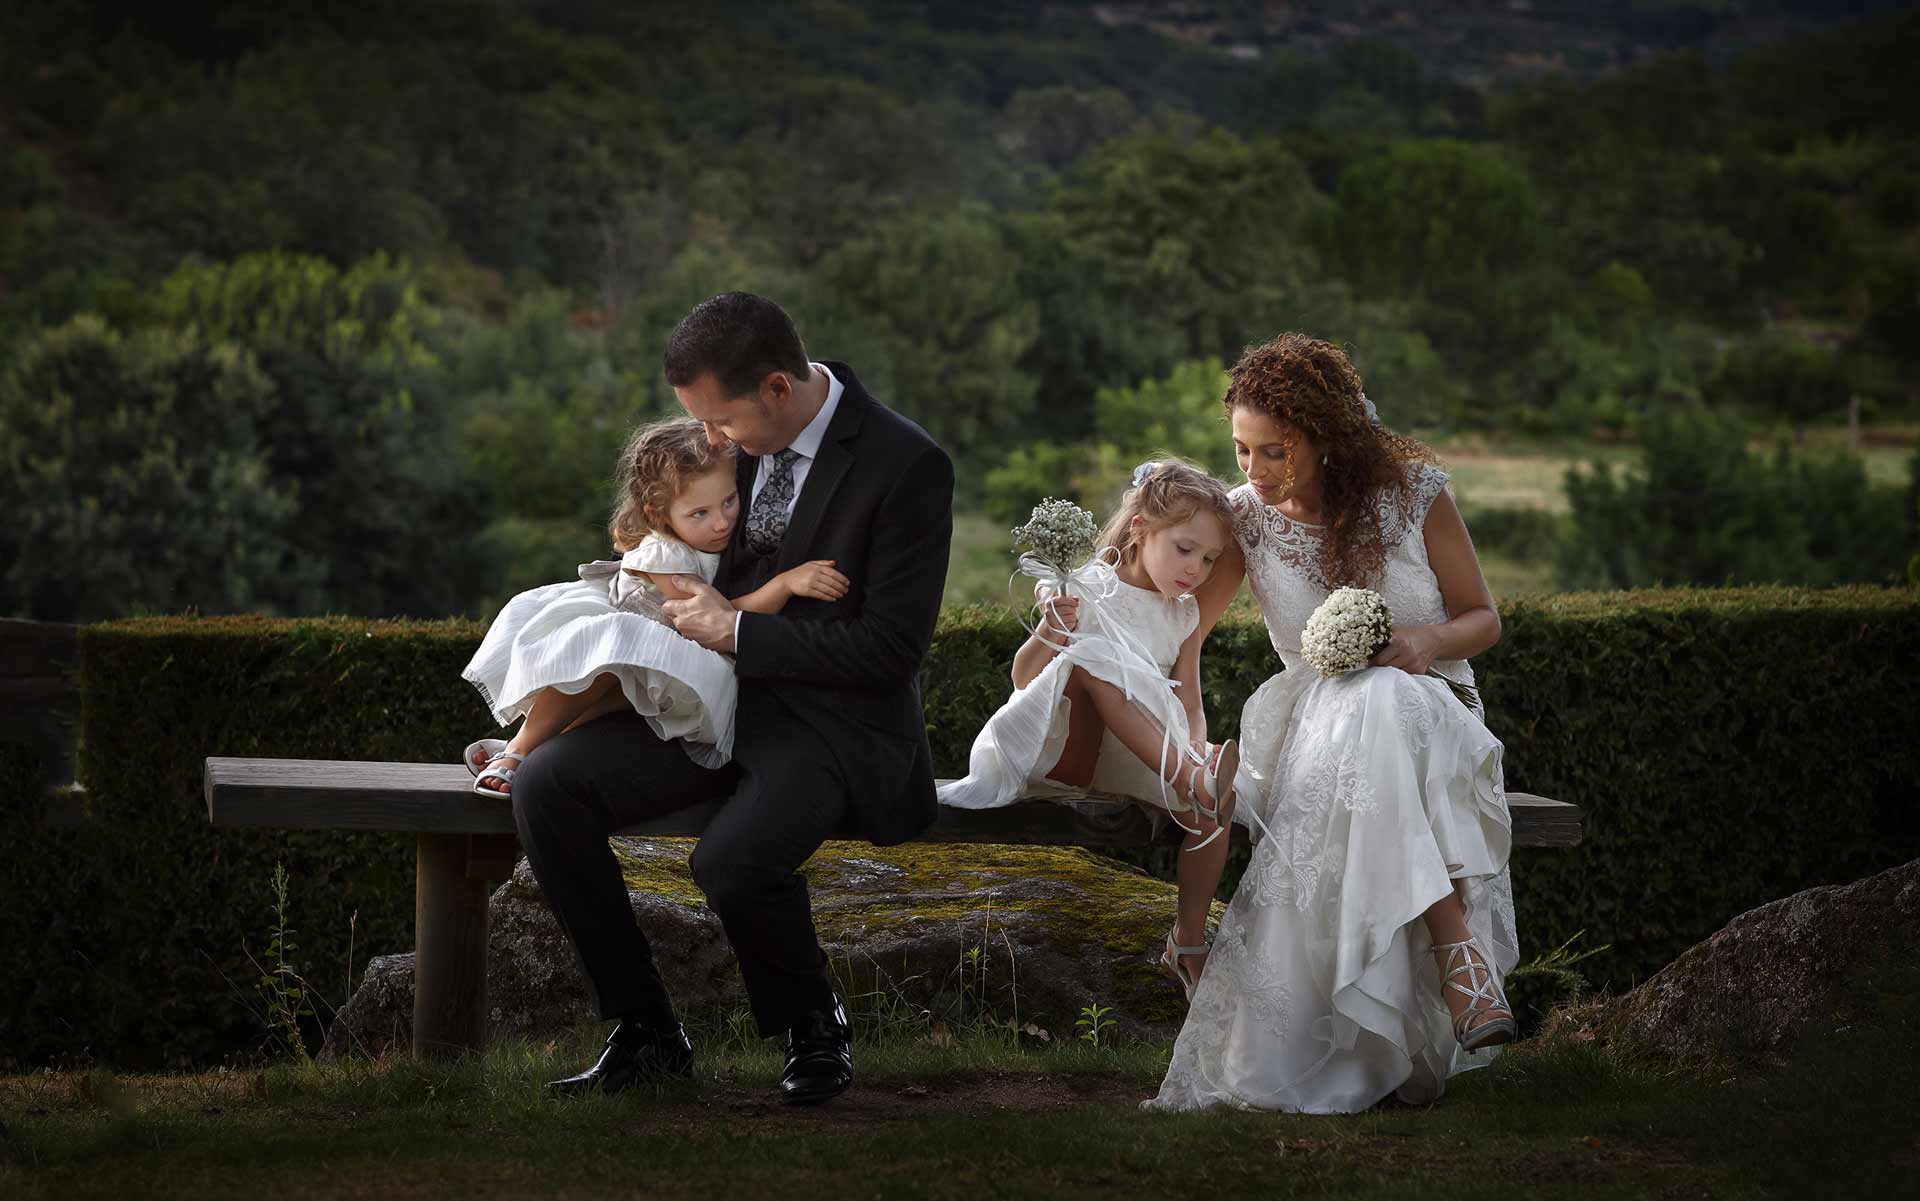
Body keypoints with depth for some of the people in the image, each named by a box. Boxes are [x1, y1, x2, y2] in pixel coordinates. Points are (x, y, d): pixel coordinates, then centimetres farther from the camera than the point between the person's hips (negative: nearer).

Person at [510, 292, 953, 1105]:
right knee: (545, 786, -14)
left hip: (834, 723, -6)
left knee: (734, 861, -34)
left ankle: (813, 1031, -1)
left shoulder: (909, 466, -16)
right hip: (714, 700, 7)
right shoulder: (736, 438, 3)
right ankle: (646, 1030, -2)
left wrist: (735, 631, -15)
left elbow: (891, 648, -17)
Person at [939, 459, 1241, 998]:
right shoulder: (1083, 590, -8)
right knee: (1090, 655, -33)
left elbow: (1189, 707, 8)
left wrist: (1197, 751, -15)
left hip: (1132, 762, 5)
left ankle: (1187, 941, -7)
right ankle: (1190, 776, -42)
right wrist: (1049, 635, -32)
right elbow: (1022, 679, -11)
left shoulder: (1183, 615, 9)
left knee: (1218, 802, -23)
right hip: (1058, 748, -5)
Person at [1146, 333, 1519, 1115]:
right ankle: (1457, 948, -45)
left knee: (1386, 707, -40)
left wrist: (1429, 642, -17)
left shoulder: (1413, 490, -2)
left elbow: (1483, 619, 5)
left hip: (1430, 709, -1)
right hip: (1314, 721, 1)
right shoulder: (1247, 517, 3)